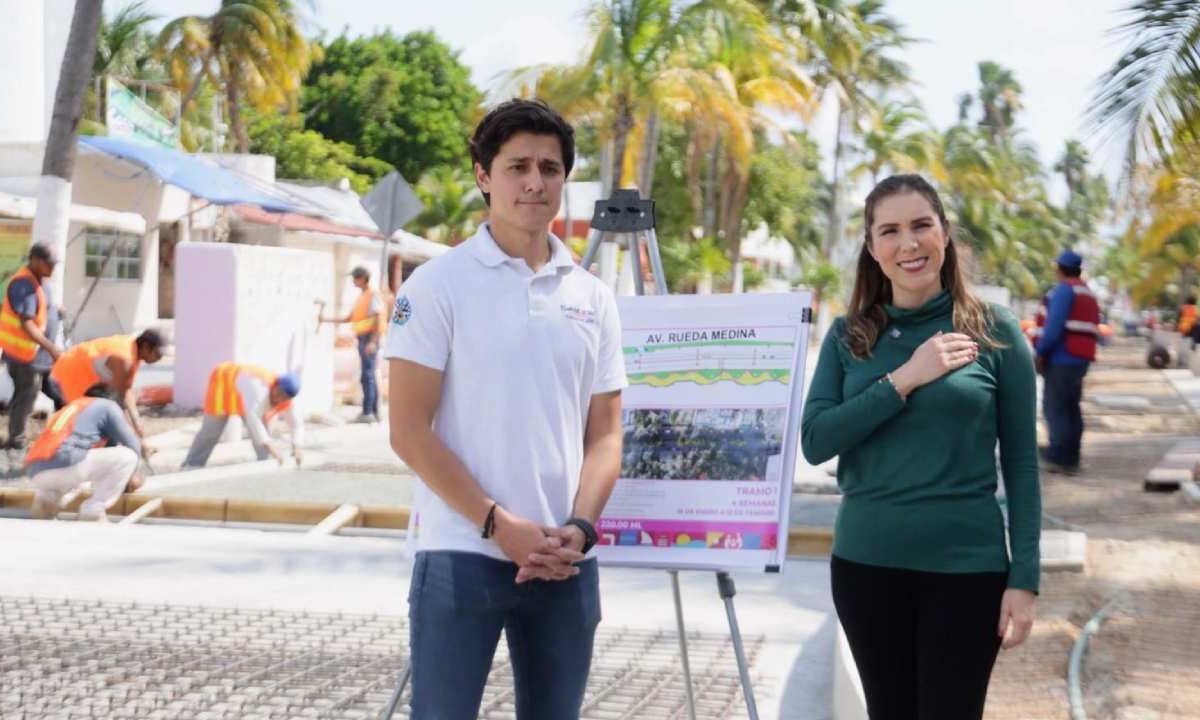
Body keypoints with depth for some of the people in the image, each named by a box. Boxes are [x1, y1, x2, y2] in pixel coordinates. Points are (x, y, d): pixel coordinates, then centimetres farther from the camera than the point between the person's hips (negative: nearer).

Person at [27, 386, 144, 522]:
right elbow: (132, 446, 14)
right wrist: (132, 475, 31)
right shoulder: (107, 405, 16)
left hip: (35, 473, 8)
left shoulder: (69, 407, 36)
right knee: (127, 457, 3)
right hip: (65, 465, -8)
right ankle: (94, 511, -1)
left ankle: (45, 494, 13)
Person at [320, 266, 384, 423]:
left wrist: (373, 341, -23)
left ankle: (367, 413, -13)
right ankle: (374, 412, 11)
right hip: (362, 339, 9)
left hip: (369, 338, -9)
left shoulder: (373, 295, -8)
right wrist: (327, 320, 19)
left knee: (367, 376, -11)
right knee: (369, 376, 9)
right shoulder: (361, 297, 19)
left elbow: (378, 319, -15)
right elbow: (349, 318, 22)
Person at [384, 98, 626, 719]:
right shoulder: (438, 284, -2)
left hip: (564, 563, 4)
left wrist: (578, 528, -7)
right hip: (460, 555, -4)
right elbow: (409, 431, -7)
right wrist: (499, 525, -13)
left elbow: (604, 434, 10)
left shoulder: (593, 298, 11)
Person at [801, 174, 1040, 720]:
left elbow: (1021, 464, -2)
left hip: (967, 565, -2)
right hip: (865, 562, 3)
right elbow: (814, 442, -8)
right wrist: (904, 379, -16)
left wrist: (1025, 577, -7)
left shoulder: (994, 331, -2)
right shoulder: (848, 337, 4)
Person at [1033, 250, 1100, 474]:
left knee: (1054, 408, -8)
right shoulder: (1088, 294, 20)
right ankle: (1071, 459, 14)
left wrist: (1040, 352, -12)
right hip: (1080, 359, 10)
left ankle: (1059, 458, -12)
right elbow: (1094, 330, 17)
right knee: (1071, 409, 13)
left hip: (1061, 358, -9)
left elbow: (1054, 325, -19)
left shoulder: (1063, 290, -10)